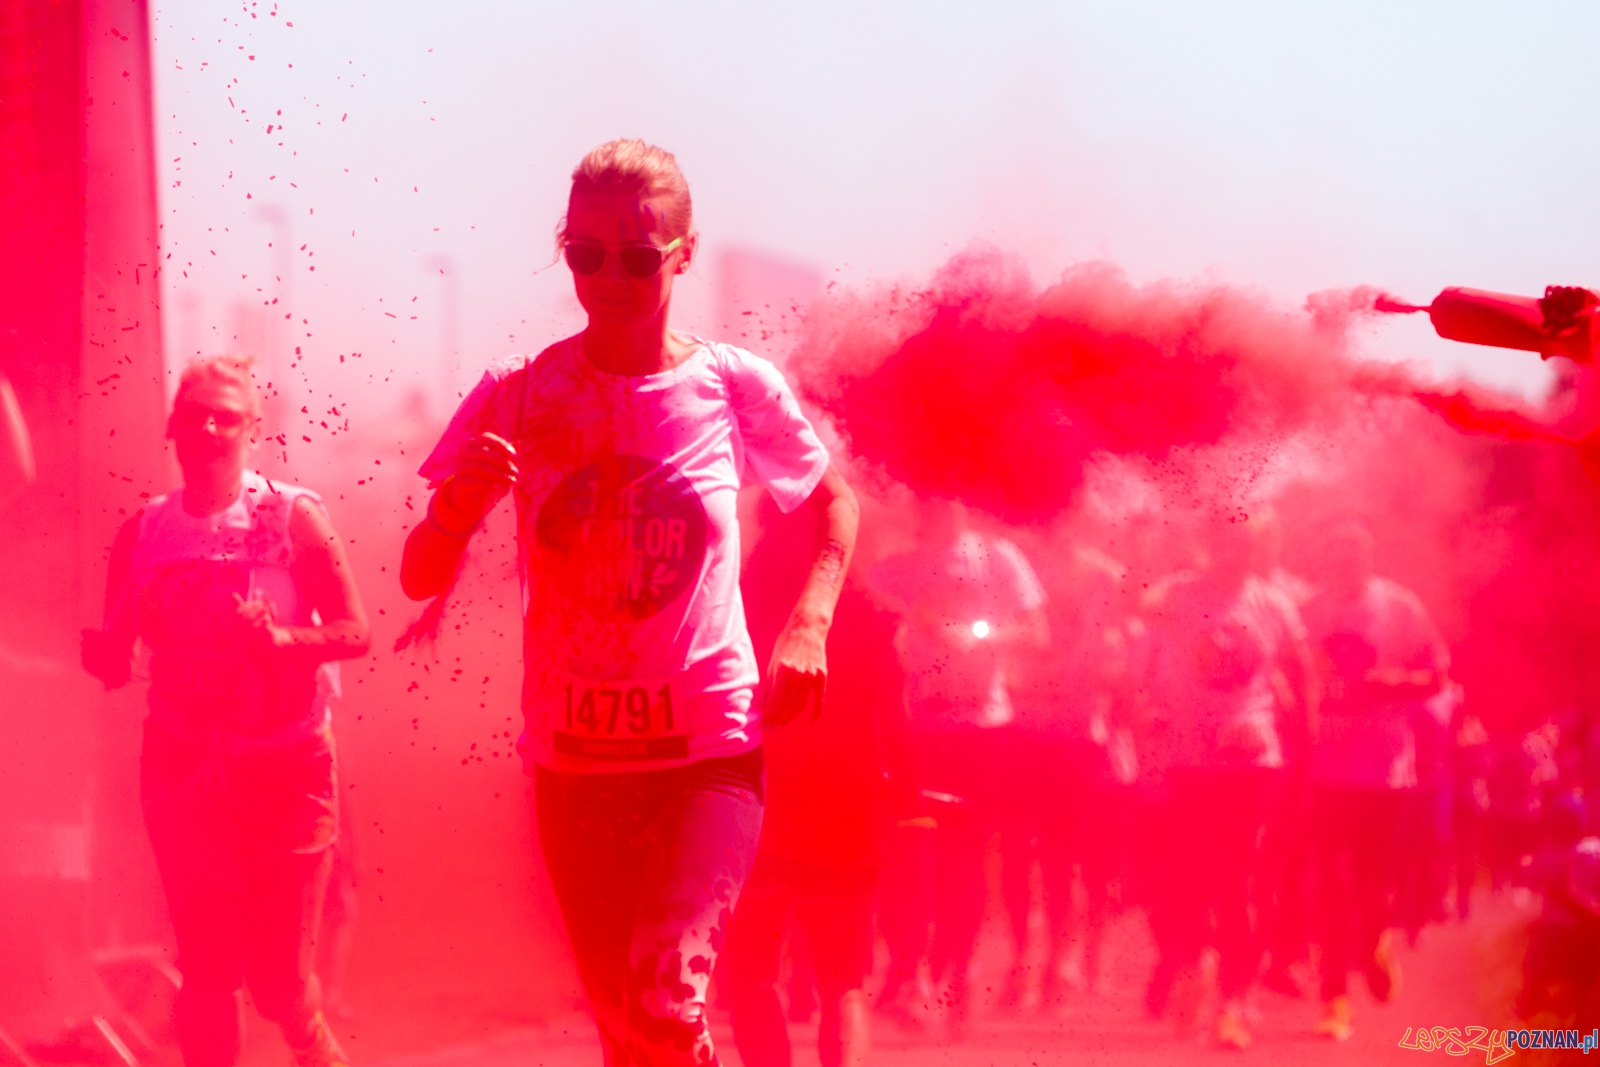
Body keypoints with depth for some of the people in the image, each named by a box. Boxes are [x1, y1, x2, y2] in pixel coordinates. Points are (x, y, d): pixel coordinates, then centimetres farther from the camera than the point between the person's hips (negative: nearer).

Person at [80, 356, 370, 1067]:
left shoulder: (291, 517, -6)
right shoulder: (144, 532, 1)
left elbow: (354, 632, -8)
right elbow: (115, 661, 4)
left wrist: (280, 638, -26)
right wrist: (98, 653, -19)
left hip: (284, 768, -2)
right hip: (183, 767, 3)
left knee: (281, 980, -2)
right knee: (204, 974, 5)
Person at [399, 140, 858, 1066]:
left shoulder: (735, 387, -4)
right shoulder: (519, 397, -3)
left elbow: (835, 500, 14)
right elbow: (421, 581, -3)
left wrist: (810, 624, -3)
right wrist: (456, 512, -25)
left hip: (712, 746, -2)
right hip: (574, 754, 2)